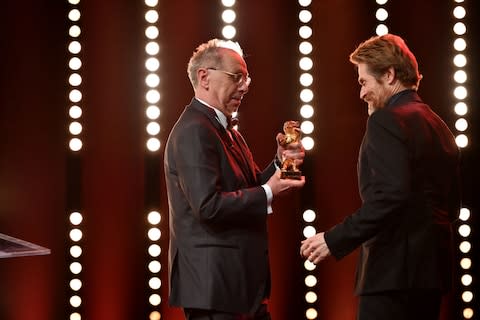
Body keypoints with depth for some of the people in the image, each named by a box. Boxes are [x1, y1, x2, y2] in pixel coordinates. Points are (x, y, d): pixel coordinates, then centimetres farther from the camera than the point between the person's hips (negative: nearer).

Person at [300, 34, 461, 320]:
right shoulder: (440, 127, 16)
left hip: (395, 268, -9)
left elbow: (390, 196, -22)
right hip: (432, 266, 9)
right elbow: (451, 205, 18)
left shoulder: (387, 121, -11)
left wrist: (335, 240, -19)